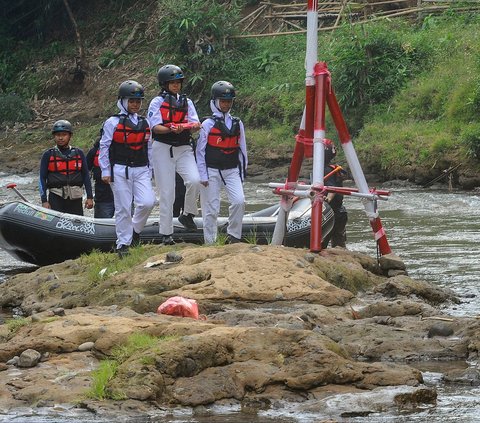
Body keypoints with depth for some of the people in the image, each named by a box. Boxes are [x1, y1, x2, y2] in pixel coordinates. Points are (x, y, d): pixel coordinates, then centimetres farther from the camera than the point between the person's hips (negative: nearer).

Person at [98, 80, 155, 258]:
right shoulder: (113, 122, -1)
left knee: (147, 202, -14)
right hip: (120, 170, -4)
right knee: (123, 208, -2)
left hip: (141, 170, 4)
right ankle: (123, 245, 7)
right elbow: (104, 147, -1)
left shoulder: (144, 123, 13)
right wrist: (105, 171, -5)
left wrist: (150, 170, 16)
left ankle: (135, 230, 13)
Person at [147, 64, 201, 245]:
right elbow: (155, 127, -9)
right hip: (163, 148, -3)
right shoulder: (157, 102, 1)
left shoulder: (186, 102, 14)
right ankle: (166, 233, 3)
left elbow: (196, 124, 6)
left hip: (184, 148, 3)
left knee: (194, 180, -22)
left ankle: (187, 214, 0)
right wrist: (171, 129, -27)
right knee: (166, 192, -3)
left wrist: (193, 126, -18)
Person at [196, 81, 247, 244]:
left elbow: (242, 149, 14)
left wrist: (242, 172, 12)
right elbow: (200, 151, -2)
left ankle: (233, 235, -1)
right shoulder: (208, 124, -4)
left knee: (239, 201, -16)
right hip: (212, 171, -3)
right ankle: (210, 243, 10)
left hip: (232, 170, 3)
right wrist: (203, 175, -6)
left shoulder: (237, 124, 8)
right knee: (211, 208, 0)